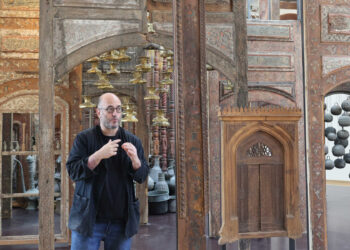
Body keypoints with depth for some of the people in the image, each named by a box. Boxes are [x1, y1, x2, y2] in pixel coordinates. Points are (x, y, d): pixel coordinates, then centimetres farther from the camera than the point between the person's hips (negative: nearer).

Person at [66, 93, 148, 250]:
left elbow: (142, 176, 5)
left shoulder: (133, 141, 7)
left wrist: (135, 159, -16)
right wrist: (99, 155, -23)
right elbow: (72, 171, -10)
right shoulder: (84, 138, -1)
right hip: (89, 220, -2)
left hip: (121, 222, 2)